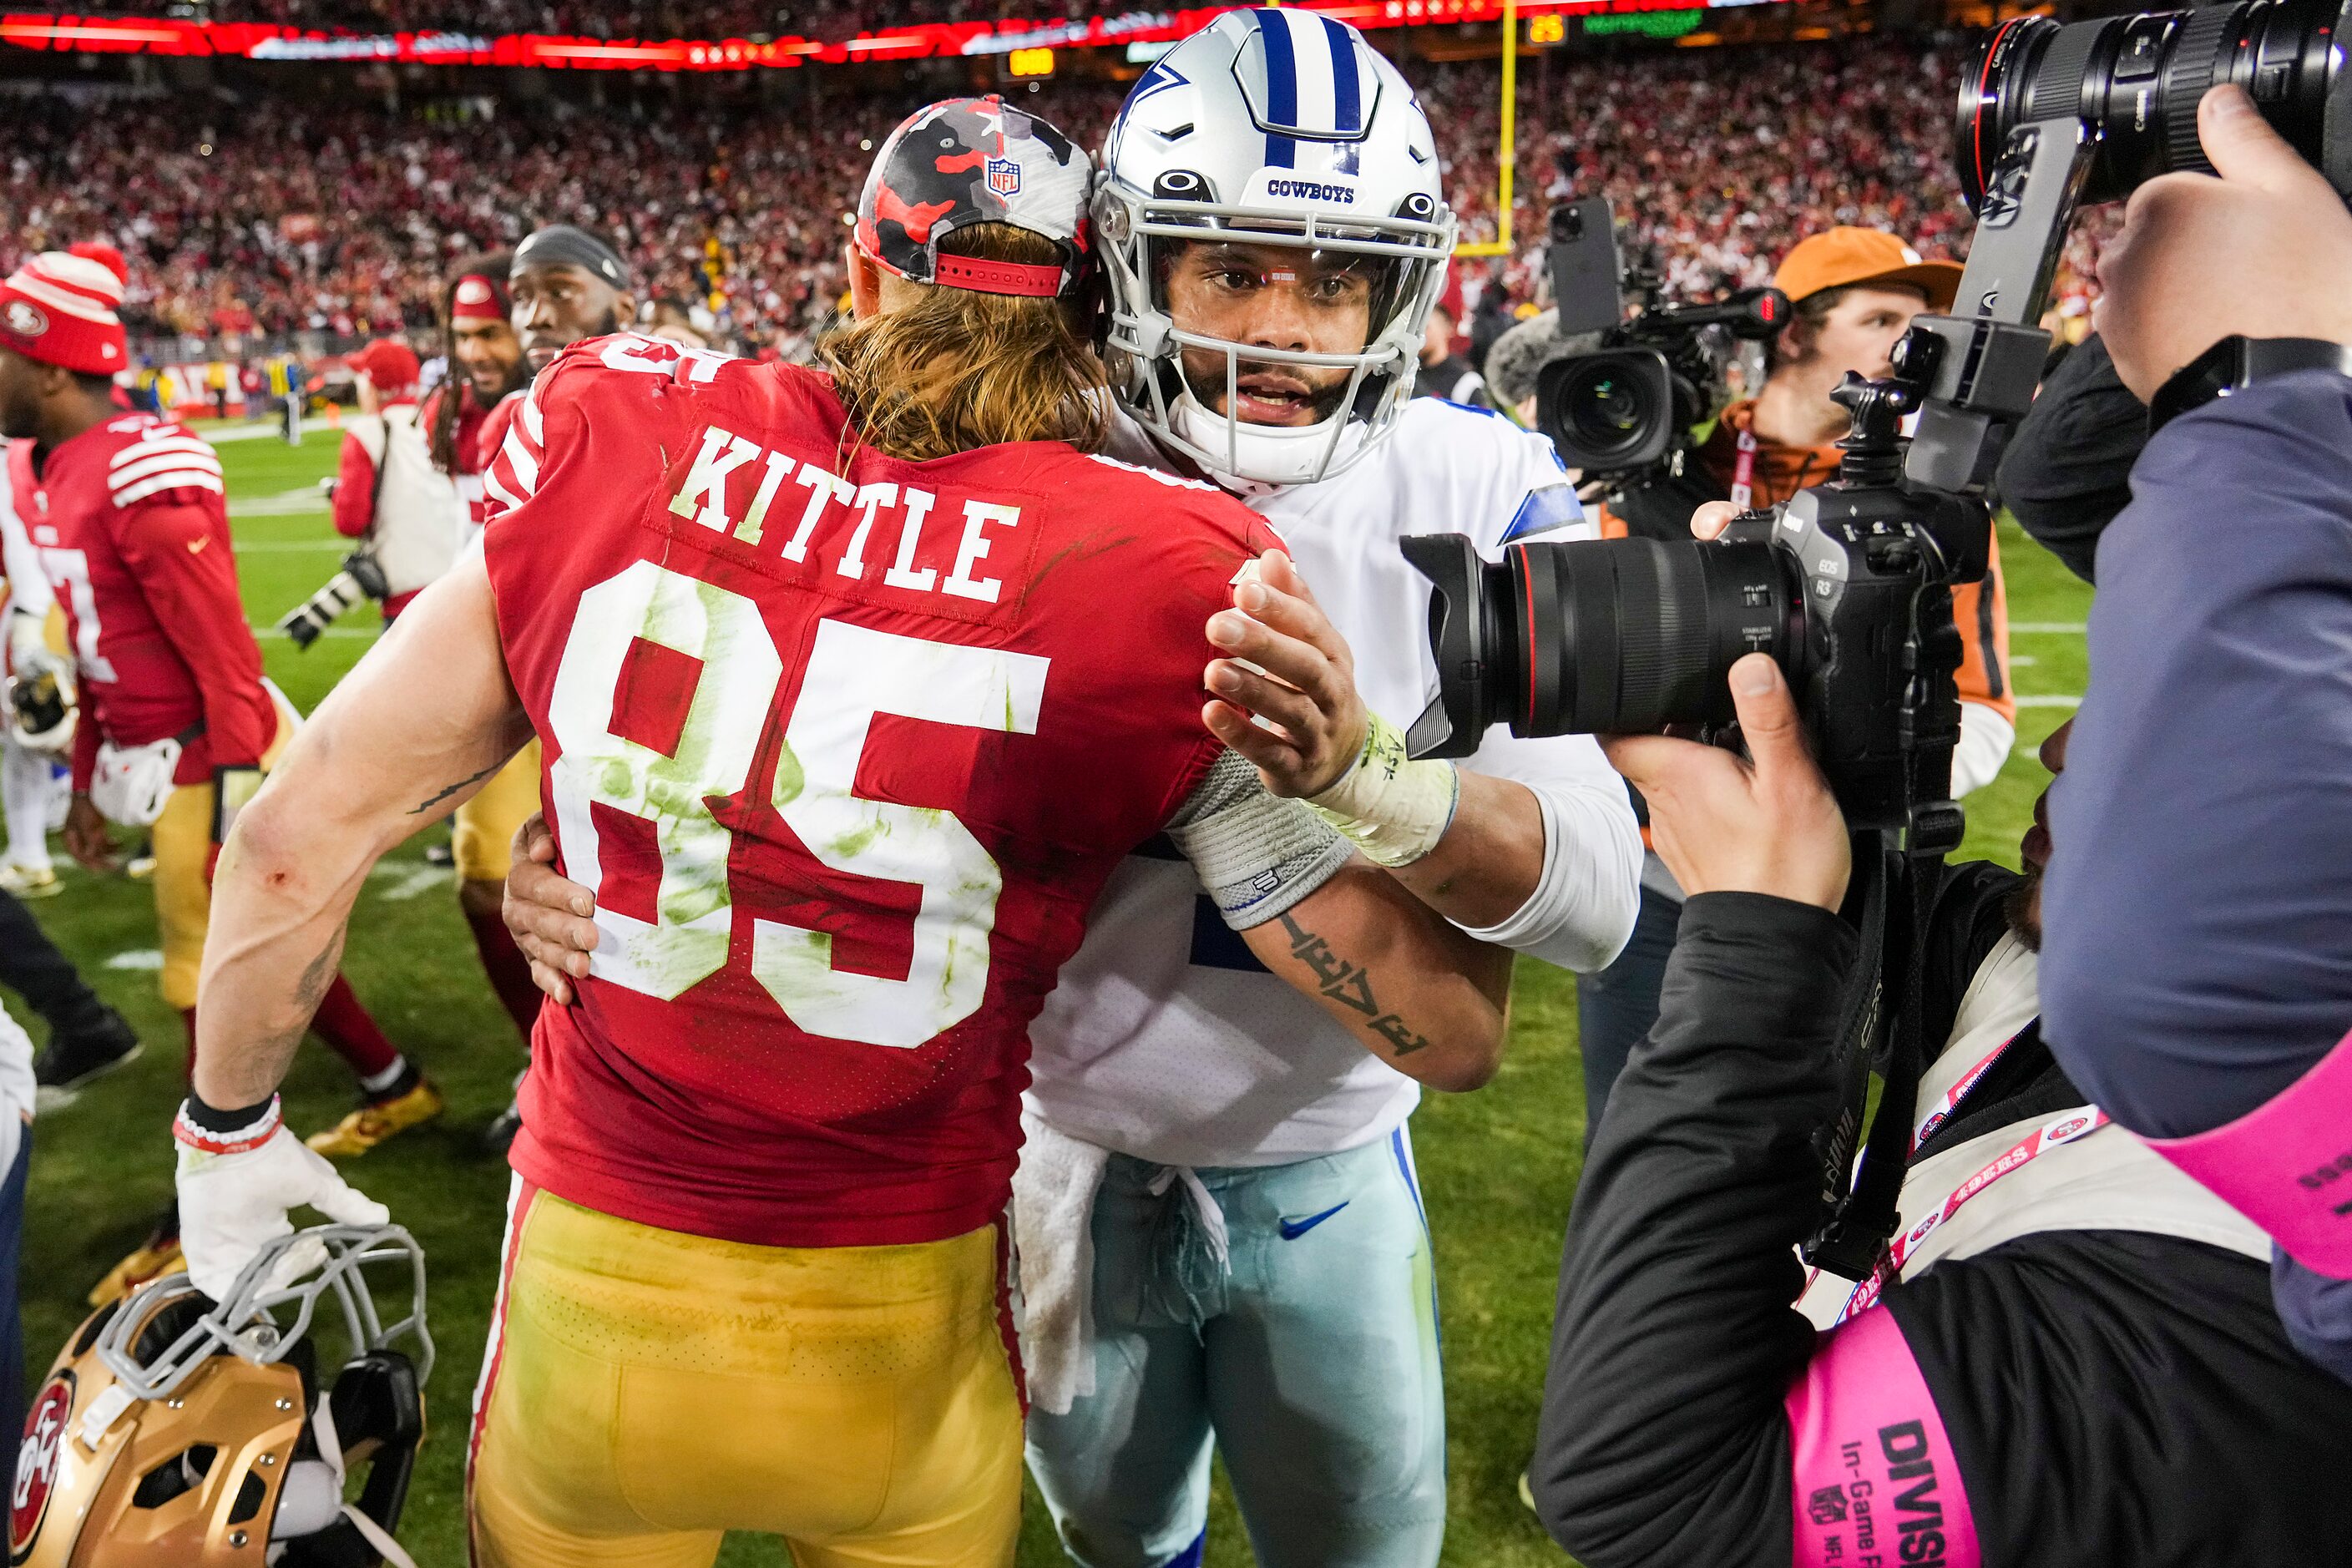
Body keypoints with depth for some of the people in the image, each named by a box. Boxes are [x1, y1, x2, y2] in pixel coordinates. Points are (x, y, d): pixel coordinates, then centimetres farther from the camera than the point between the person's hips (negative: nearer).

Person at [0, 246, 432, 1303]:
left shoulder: (142, 478, -21)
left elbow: (224, 652, -21)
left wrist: (237, 802, -21)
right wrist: (89, 780, 19)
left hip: (204, 760, -9)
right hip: (148, 757, 9)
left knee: (211, 983, 3)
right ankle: (395, 1088, 38)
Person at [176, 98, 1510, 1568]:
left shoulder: (621, 441, -11)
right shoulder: (1160, 580, -19)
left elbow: (305, 833, -3)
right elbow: (1449, 1023, -15)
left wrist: (234, 1128, 12)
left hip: (589, 1289, 2)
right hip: (896, 1337, -1)